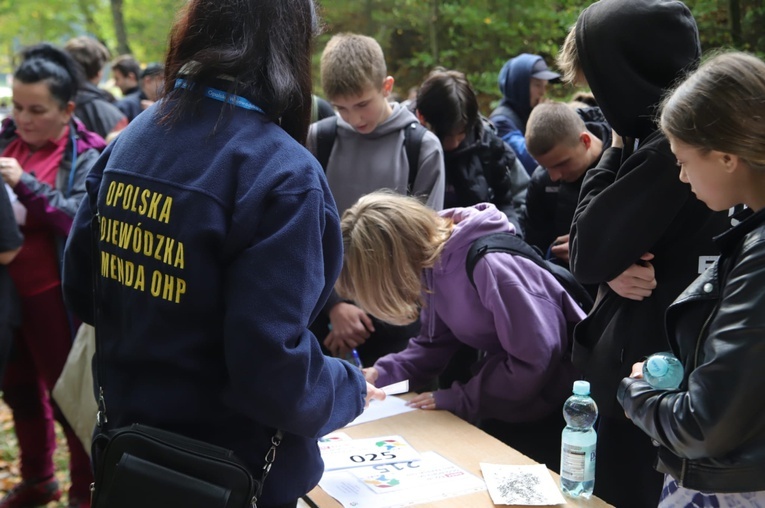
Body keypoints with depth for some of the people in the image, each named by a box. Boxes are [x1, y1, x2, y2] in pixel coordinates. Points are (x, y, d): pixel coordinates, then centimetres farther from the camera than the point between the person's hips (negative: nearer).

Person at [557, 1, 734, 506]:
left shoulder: (668, 149, -23)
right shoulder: (678, 134, 7)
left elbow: (587, 253, -18)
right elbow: (609, 242, 9)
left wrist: (616, 149, -9)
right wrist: (613, 268, -14)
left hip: (641, 378, -9)